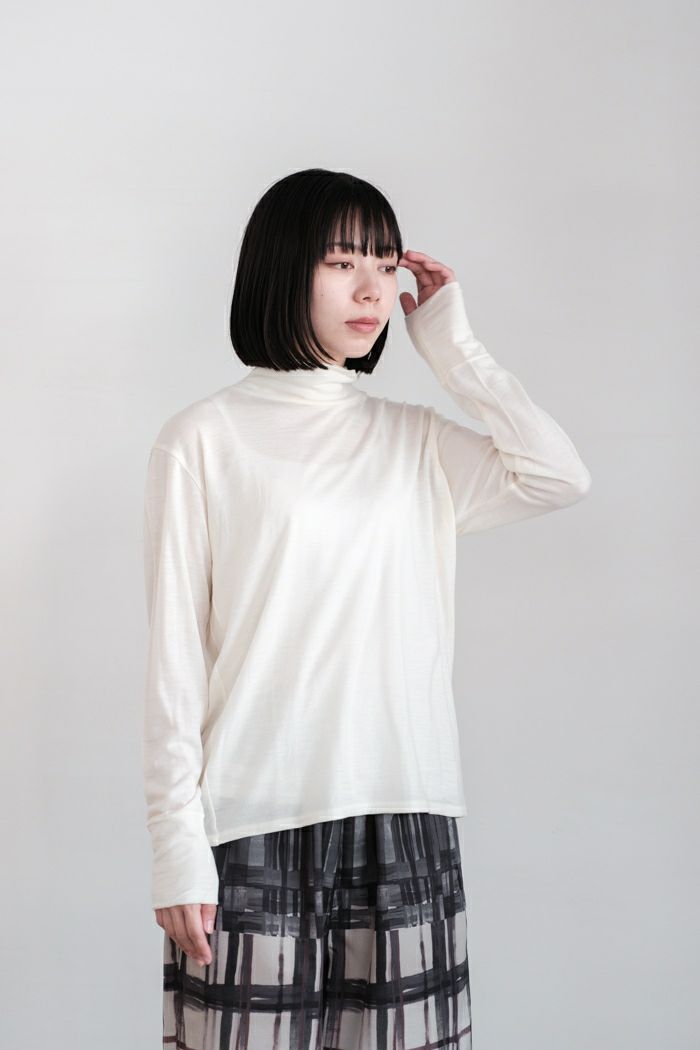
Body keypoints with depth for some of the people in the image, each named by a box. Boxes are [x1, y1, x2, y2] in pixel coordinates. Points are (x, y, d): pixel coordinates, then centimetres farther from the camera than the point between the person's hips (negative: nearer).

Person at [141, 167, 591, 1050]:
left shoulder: (414, 441, 13)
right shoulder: (205, 439, 1)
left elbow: (558, 477, -5)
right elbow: (174, 653, -2)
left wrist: (451, 345, 2)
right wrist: (176, 843, -6)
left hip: (403, 818, 4)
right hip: (256, 824, -3)